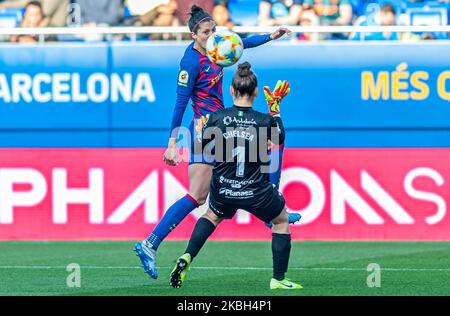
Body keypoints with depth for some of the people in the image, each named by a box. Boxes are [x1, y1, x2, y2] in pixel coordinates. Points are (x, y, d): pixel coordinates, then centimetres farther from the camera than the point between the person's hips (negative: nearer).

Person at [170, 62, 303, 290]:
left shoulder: (216, 118, -12)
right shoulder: (265, 121, -15)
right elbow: (279, 138, 8)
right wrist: (275, 107, 16)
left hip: (223, 191, 2)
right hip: (257, 192, -2)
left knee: (212, 216, 34)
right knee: (281, 221, 24)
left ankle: (187, 257, 16)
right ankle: (278, 279, 20)